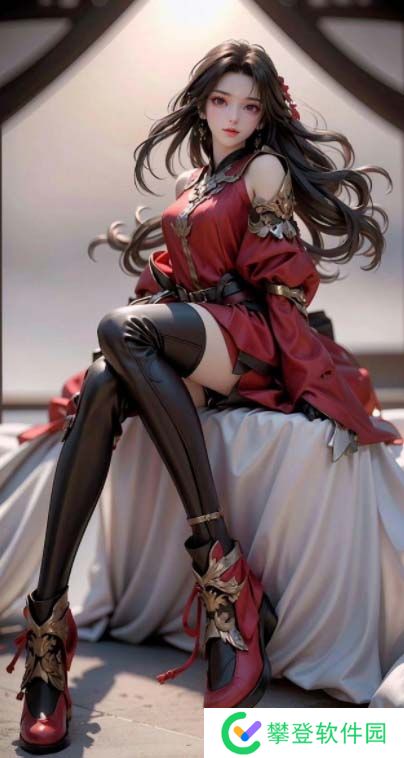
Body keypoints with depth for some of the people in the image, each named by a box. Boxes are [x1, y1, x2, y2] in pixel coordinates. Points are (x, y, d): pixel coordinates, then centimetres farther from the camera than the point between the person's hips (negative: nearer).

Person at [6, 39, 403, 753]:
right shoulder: (192, 180, 25)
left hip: (251, 339, -5)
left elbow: (274, 277, 0)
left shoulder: (267, 168, 5)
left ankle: (217, 562, -34)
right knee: (102, 388, -29)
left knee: (122, 327, -34)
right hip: (189, 337, 5)